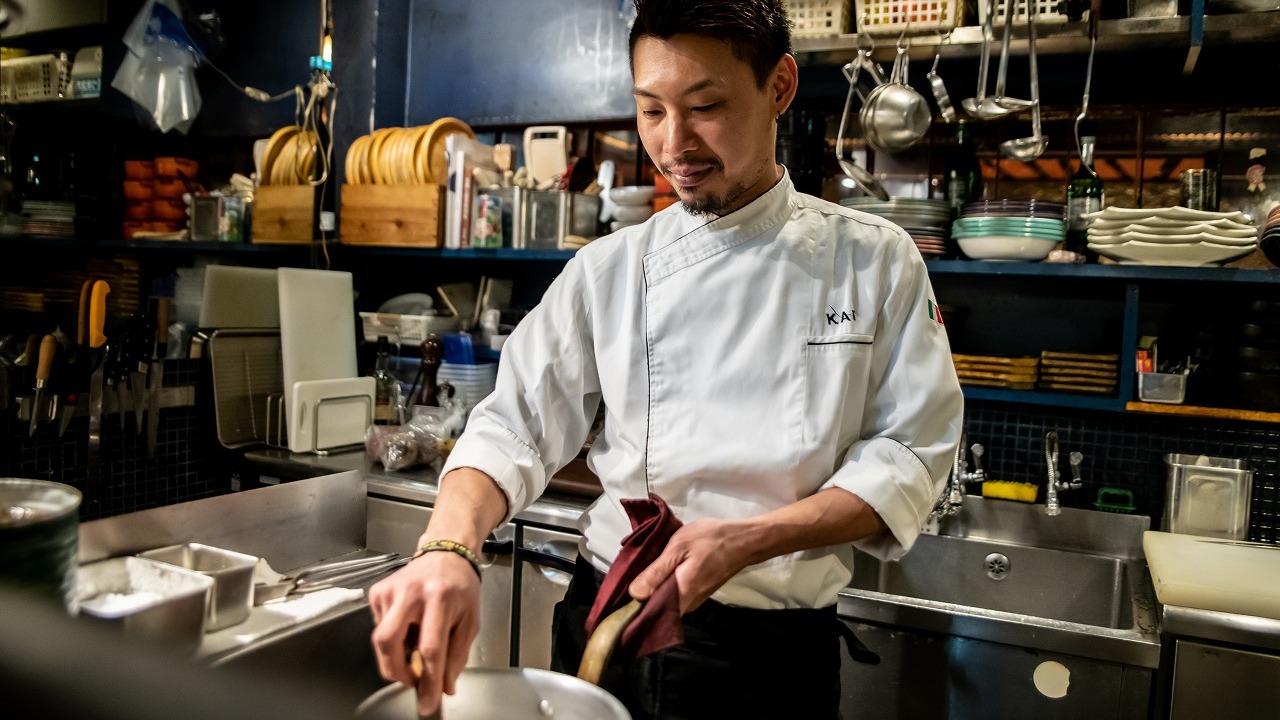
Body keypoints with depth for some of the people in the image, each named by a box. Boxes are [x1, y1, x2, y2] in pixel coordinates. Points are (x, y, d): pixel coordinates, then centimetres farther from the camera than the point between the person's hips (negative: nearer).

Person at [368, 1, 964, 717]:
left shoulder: (874, 261, -6)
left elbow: (911, 451, -8)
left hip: (774, 655, -1)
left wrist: (746, 541, -21)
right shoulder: (608, 270, -3)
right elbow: (517, 428, -6)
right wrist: (449, 547, -26)